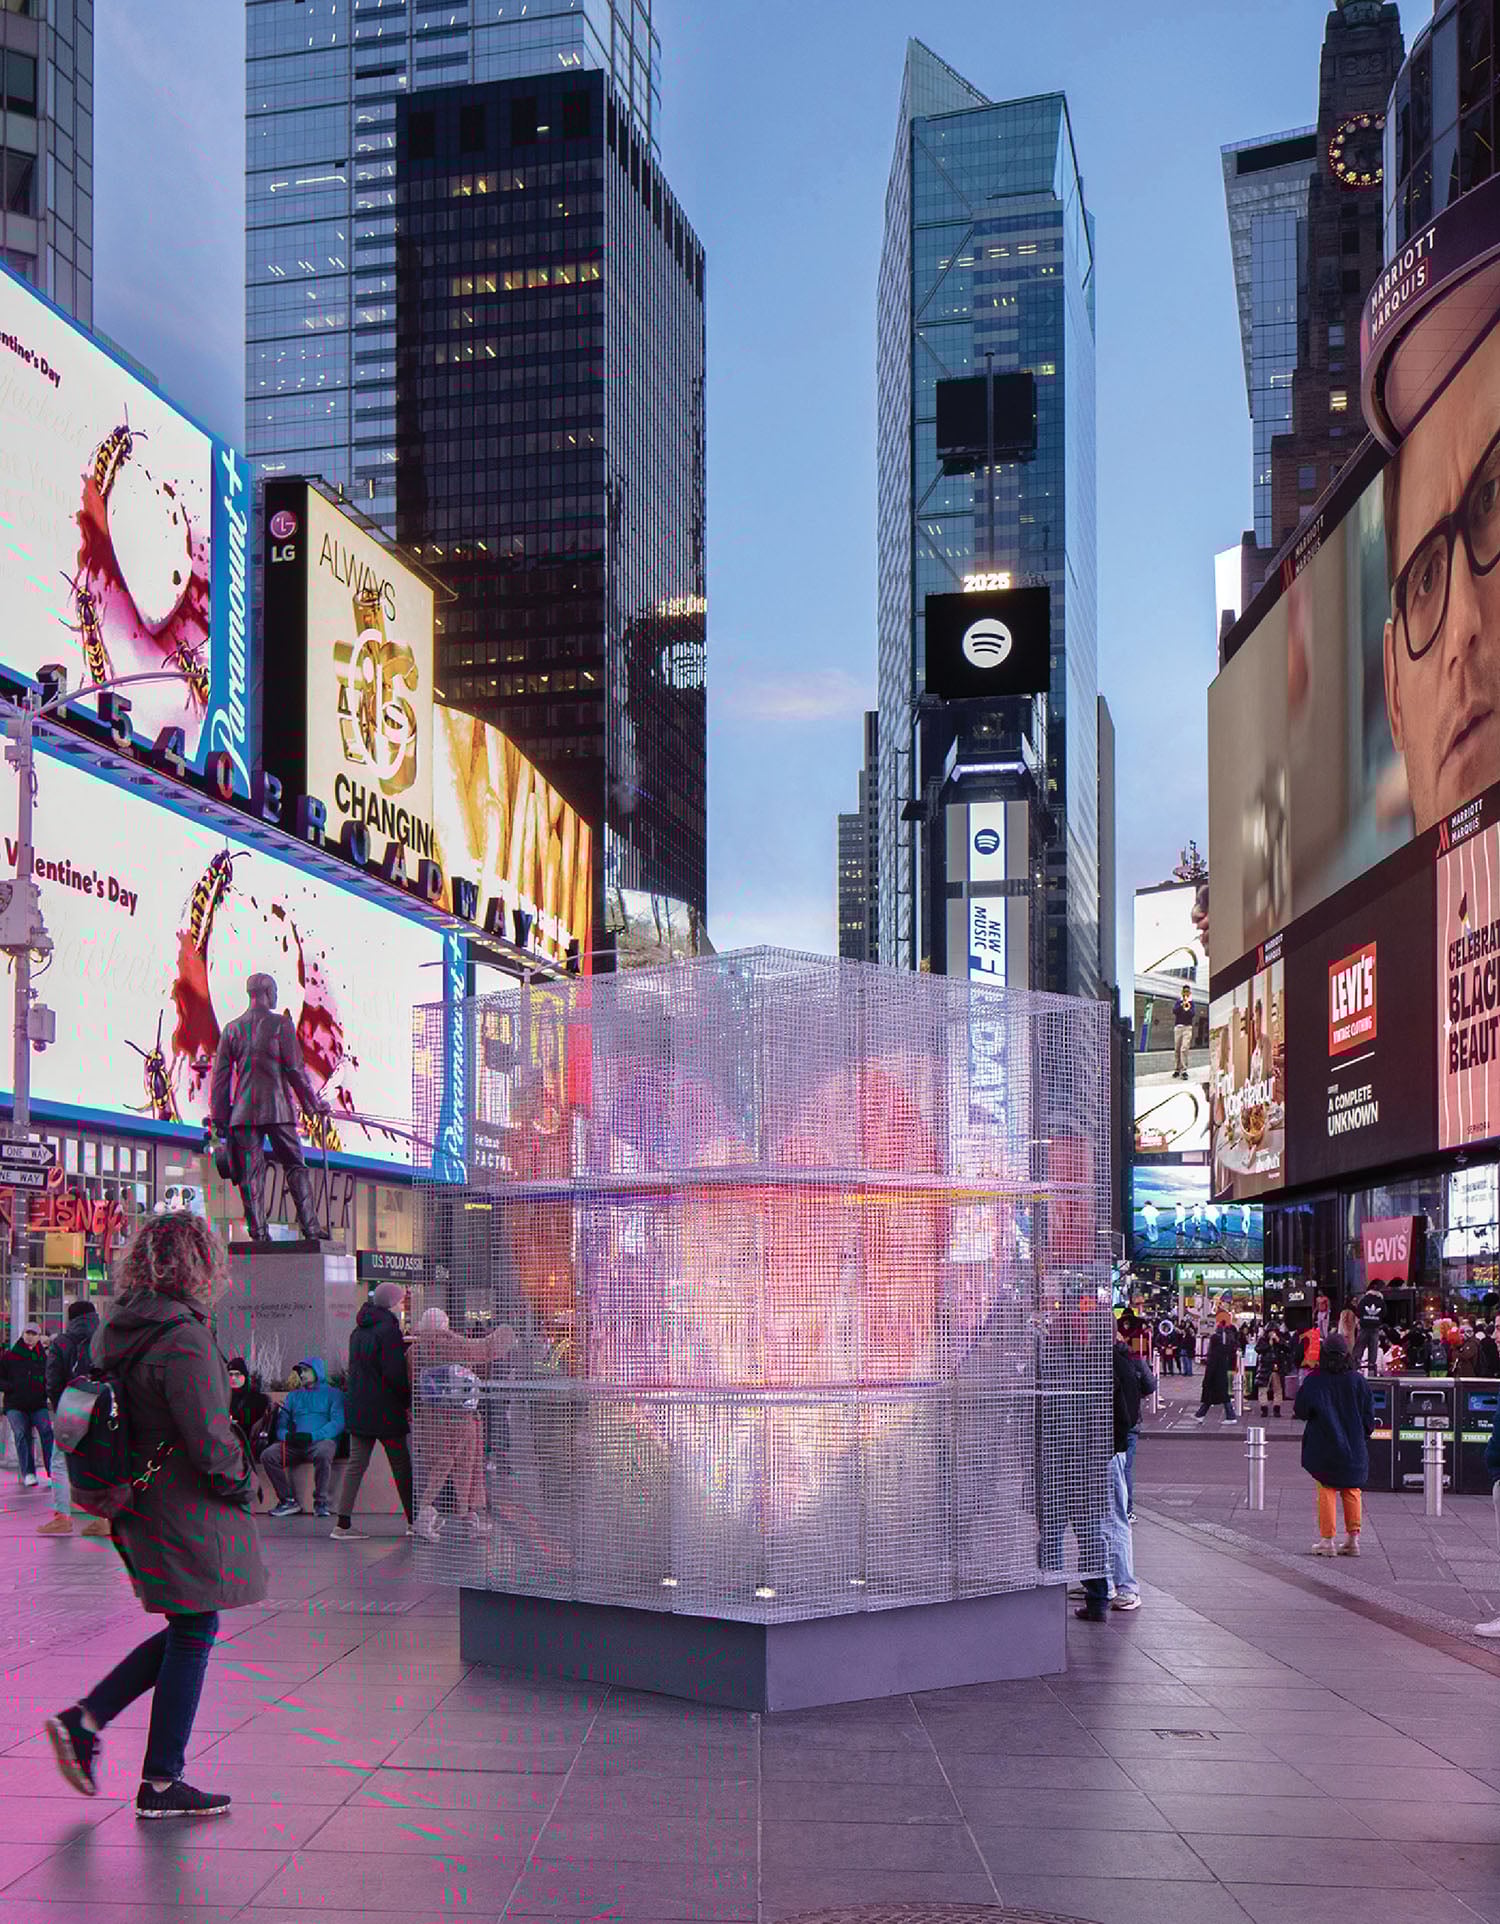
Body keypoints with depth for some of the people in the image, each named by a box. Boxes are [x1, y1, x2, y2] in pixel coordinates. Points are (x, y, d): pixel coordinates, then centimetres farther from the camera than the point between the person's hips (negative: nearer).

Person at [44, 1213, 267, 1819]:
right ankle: (160, 1785, 11)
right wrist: (240, 1483, -4)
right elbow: (209, 1440, -21)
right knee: (193, 1635, 3)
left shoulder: (115, 1329, 6)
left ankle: (83, 1720, 14)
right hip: (189, 1510, -9)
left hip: (141, 1504, 9)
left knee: (186, 1631, 19)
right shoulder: (181, 1336, -21)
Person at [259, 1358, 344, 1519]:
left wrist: (312, 1436, -17)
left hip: (321, 1440, -4)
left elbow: (338, 1423, -2)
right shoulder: (294, 1396, 28)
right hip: (293, 1444, 4)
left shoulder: (333, 1394, 14)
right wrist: (286, 1435, -6)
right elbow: (281, 1423, 19)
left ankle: (321, 1502, -25)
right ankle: (288, 1501, -15)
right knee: (268, 1455, -23)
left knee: (323, 1453, -39)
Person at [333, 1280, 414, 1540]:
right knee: (401, 1465, 4)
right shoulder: (389, 1329, -13)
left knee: (356, 1463, 7)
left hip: (357, 1408, 7)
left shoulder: (359, 1330, 13)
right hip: (385, 1409, -7)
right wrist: (408, 1402, -8)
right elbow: (395, 1373, -19)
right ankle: (414, 1522, 11)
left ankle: (343, 1524, 2)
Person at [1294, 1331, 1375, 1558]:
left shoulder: (1314, 1380, -11)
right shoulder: (1357, 1380, -4)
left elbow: (1302, 1411, -10)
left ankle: (1326, 1540, 2)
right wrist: (1363, 1436, 14)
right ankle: (1352, 1538, 12)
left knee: (1326, 1491, 4)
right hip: (1353, 1446, 2)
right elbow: (1369, 1413, 1)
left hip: (1323, 1446, -2)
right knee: (1351, 1491, 13)